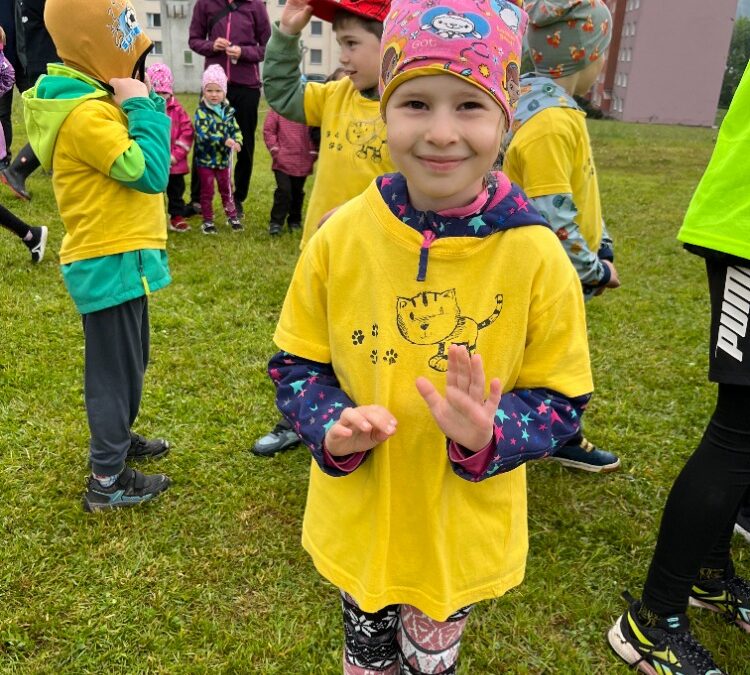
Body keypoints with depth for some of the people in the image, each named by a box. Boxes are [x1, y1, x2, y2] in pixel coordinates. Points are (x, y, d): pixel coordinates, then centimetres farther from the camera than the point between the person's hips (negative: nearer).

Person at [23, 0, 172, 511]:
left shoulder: (92, 101, 12)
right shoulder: (86, 114, -21)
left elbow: (134, 165, 13)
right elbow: (151, 172, -26)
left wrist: (134, 105, 4)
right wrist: (143, 106, -19)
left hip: (114, 257, 10)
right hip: (112, 262, -10)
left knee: (127, 361, 23)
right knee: (115, 368, 0)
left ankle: (118, 439, 43)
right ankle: (107, 481, 14)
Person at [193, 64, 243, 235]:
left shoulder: (228, 110, 3)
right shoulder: (201, 112, -14)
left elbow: (235, 129, 3)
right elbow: (203, 134, -26)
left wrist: (237, 141, -20)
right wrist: (225, 141, -33)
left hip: (223, 158, 4)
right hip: (205, 159, -4)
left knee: (227, 189, 16)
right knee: (207, 192, 6)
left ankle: (232, 217, 28)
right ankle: (207, 221, 17)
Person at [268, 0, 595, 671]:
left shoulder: (537, 256, -18)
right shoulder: (339, 237, -14)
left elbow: (560, 401, -9)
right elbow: (296, 364, -4)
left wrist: (487, 437, -29)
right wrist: (332, 428, -23)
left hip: (464, 535, -1)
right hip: (356, 522, 2)